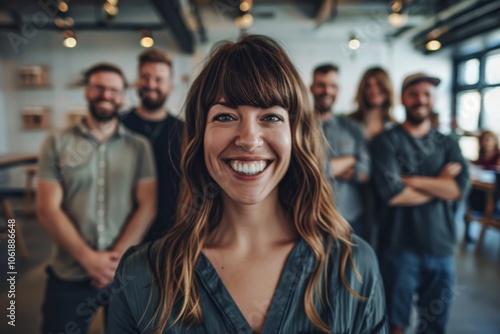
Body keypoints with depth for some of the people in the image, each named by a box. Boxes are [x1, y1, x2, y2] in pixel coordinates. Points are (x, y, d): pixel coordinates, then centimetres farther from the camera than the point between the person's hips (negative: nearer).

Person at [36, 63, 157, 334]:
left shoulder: (139, 146, 1)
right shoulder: (57, 143, 0)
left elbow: (147, 205, -4)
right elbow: (47, 208, -5)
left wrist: (118, 257, -13)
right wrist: (88, 258, -12)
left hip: (127, 272, 1)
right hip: (70, 275, 0)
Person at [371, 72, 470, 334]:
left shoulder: (447, 144, 9)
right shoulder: (387, 141, -5)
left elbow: (460, 187, -8)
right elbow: (391, 194, -18)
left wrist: (411, 180, -14)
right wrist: (440, 183, -7)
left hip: (441, 247, 4)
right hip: (400, 246, -4)